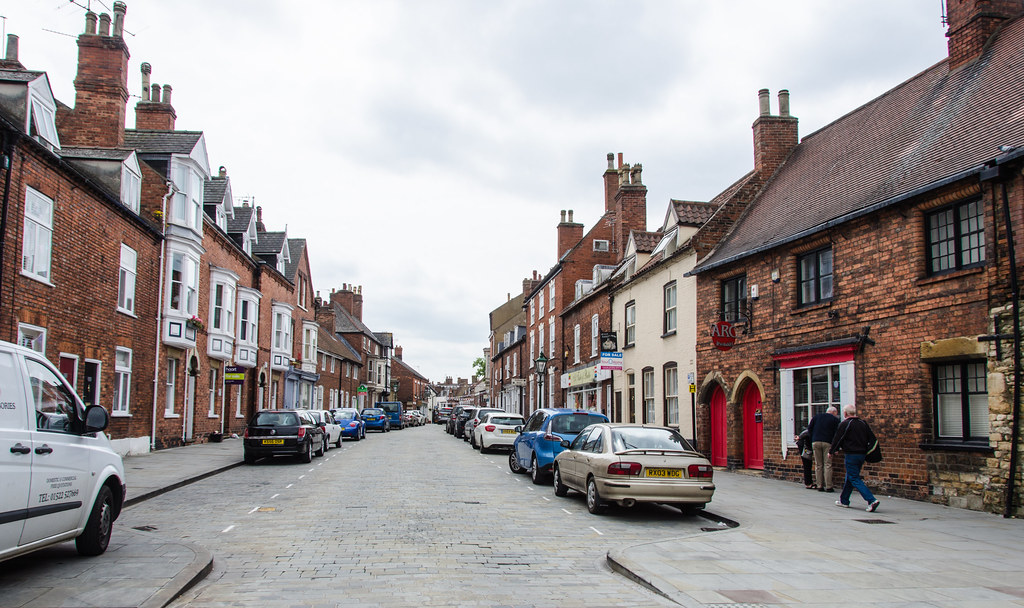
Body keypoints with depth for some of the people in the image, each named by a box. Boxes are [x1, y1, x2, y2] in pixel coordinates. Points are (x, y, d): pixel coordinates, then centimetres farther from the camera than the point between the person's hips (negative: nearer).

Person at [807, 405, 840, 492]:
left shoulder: (817, 416, 13)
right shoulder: (835, 419, 5)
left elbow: (809, 428, 10)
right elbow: (836, 433, 1)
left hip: (816, 442, 3)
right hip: (827, 443, -3)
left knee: (818, 465, 7)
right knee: (827, 465, -1)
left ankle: (819, 486, 6)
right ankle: (828, 486, -4)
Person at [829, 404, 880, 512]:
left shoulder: (844, 424, -10)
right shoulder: (863, 423, 10)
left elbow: (837, 439, -7)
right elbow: (872, 439, 10)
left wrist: (831, 452, 7)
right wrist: (866, 452, 15)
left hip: (851, 455, -7)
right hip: (862, 454, 7)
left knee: (855, 479, -5)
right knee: (849, 478, 19)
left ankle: (872, 500, -19)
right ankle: (844, 500, 27)